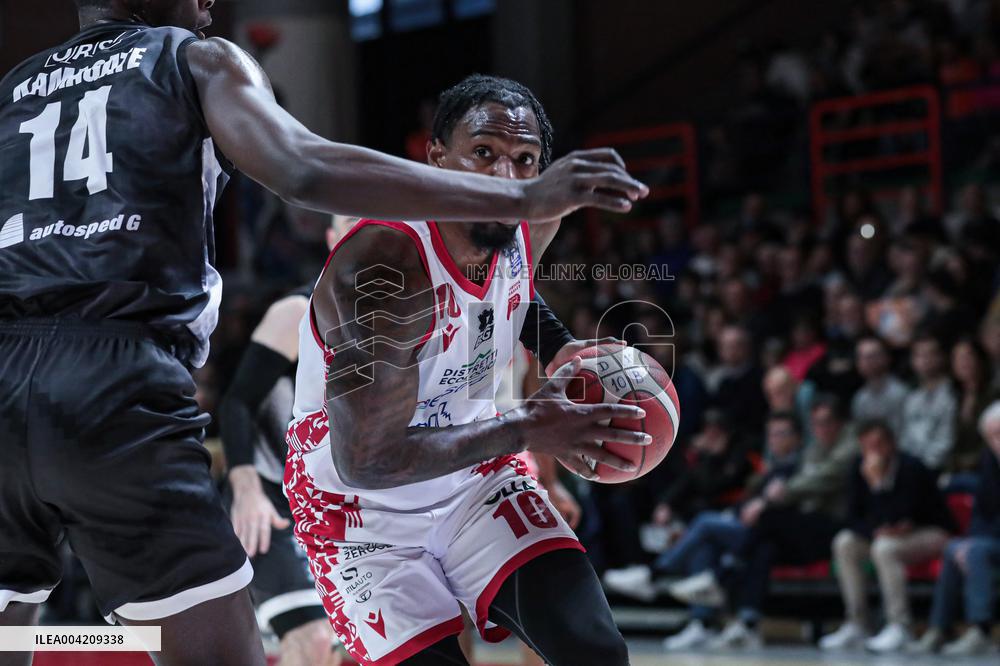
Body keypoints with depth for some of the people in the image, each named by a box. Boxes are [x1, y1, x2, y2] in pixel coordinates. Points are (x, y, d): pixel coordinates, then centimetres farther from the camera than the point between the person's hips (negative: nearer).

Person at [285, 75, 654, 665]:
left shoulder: (530, 229, -9)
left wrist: (558, 347, 1)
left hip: (475, 478, 6)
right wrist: (523, 430, -32)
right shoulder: (380, 267, -31)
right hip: (365, 512, -6)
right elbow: (367, 460, -34)